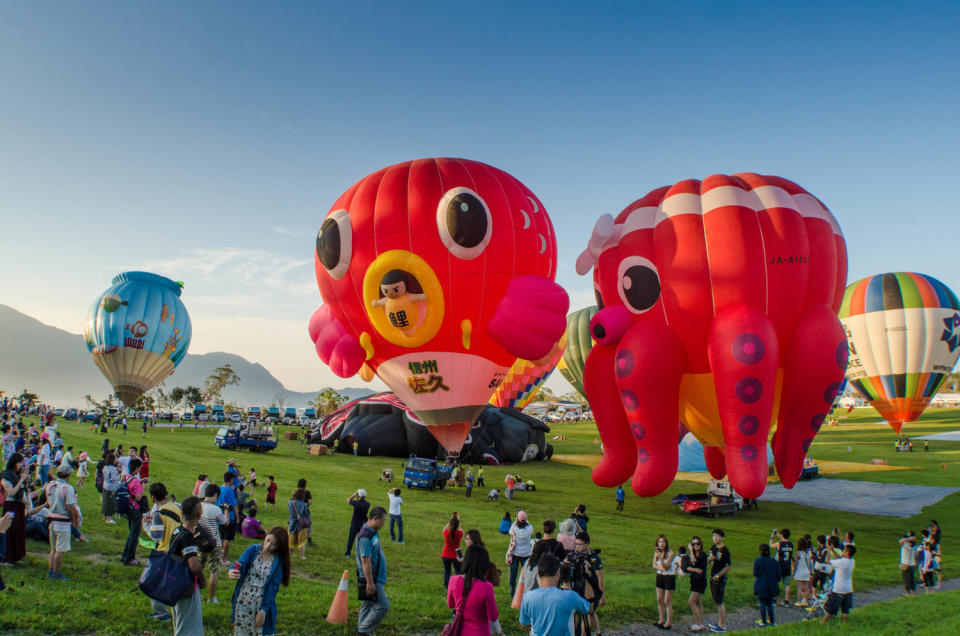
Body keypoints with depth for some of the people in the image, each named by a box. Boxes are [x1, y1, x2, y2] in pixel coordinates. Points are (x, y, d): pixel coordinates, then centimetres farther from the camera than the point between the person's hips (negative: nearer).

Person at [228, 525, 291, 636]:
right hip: (243, 599, 2)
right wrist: (231, 572, -39)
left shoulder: (278, 562, -7)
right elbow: (240, 564, -16)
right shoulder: (252, 550, -3)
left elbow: (273, 587, -8)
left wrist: (263, 610, -12)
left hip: (262, 601, -1)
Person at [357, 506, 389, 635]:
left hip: (375, 578, 10)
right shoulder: (366, 536, -22)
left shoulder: (372, 533, 10)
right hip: (372, 580, -10)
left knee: (368, 606, 17)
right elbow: (365, 561, -25)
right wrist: (370, 582, -24)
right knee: (383, 606, -8)